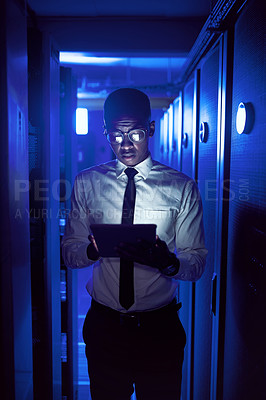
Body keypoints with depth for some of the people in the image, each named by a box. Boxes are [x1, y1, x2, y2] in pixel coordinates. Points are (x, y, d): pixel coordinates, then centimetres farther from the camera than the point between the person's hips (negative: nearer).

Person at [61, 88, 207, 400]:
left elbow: (197, 263, -5)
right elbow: (70, 254, 2)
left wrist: (168, 262, -28)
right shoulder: (86, 183, 0)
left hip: (160, 327, -1)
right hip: (103, 324, 1)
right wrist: (94, 248, -22)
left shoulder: (182, 187, -5)